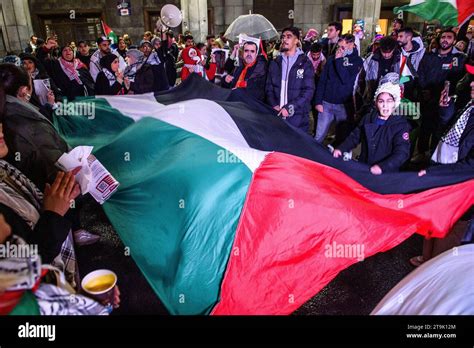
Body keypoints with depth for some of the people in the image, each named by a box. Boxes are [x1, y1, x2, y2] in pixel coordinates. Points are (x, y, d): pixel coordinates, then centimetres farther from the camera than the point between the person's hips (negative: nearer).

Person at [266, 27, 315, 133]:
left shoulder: (305, 63, 0)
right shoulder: (275, 63, 12)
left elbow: (308, 90, -8)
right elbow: (269, 87, 9)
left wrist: (289, 108, -17)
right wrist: (274, 105, -8)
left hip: (298, 117, -3)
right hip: (277, 115, 3)